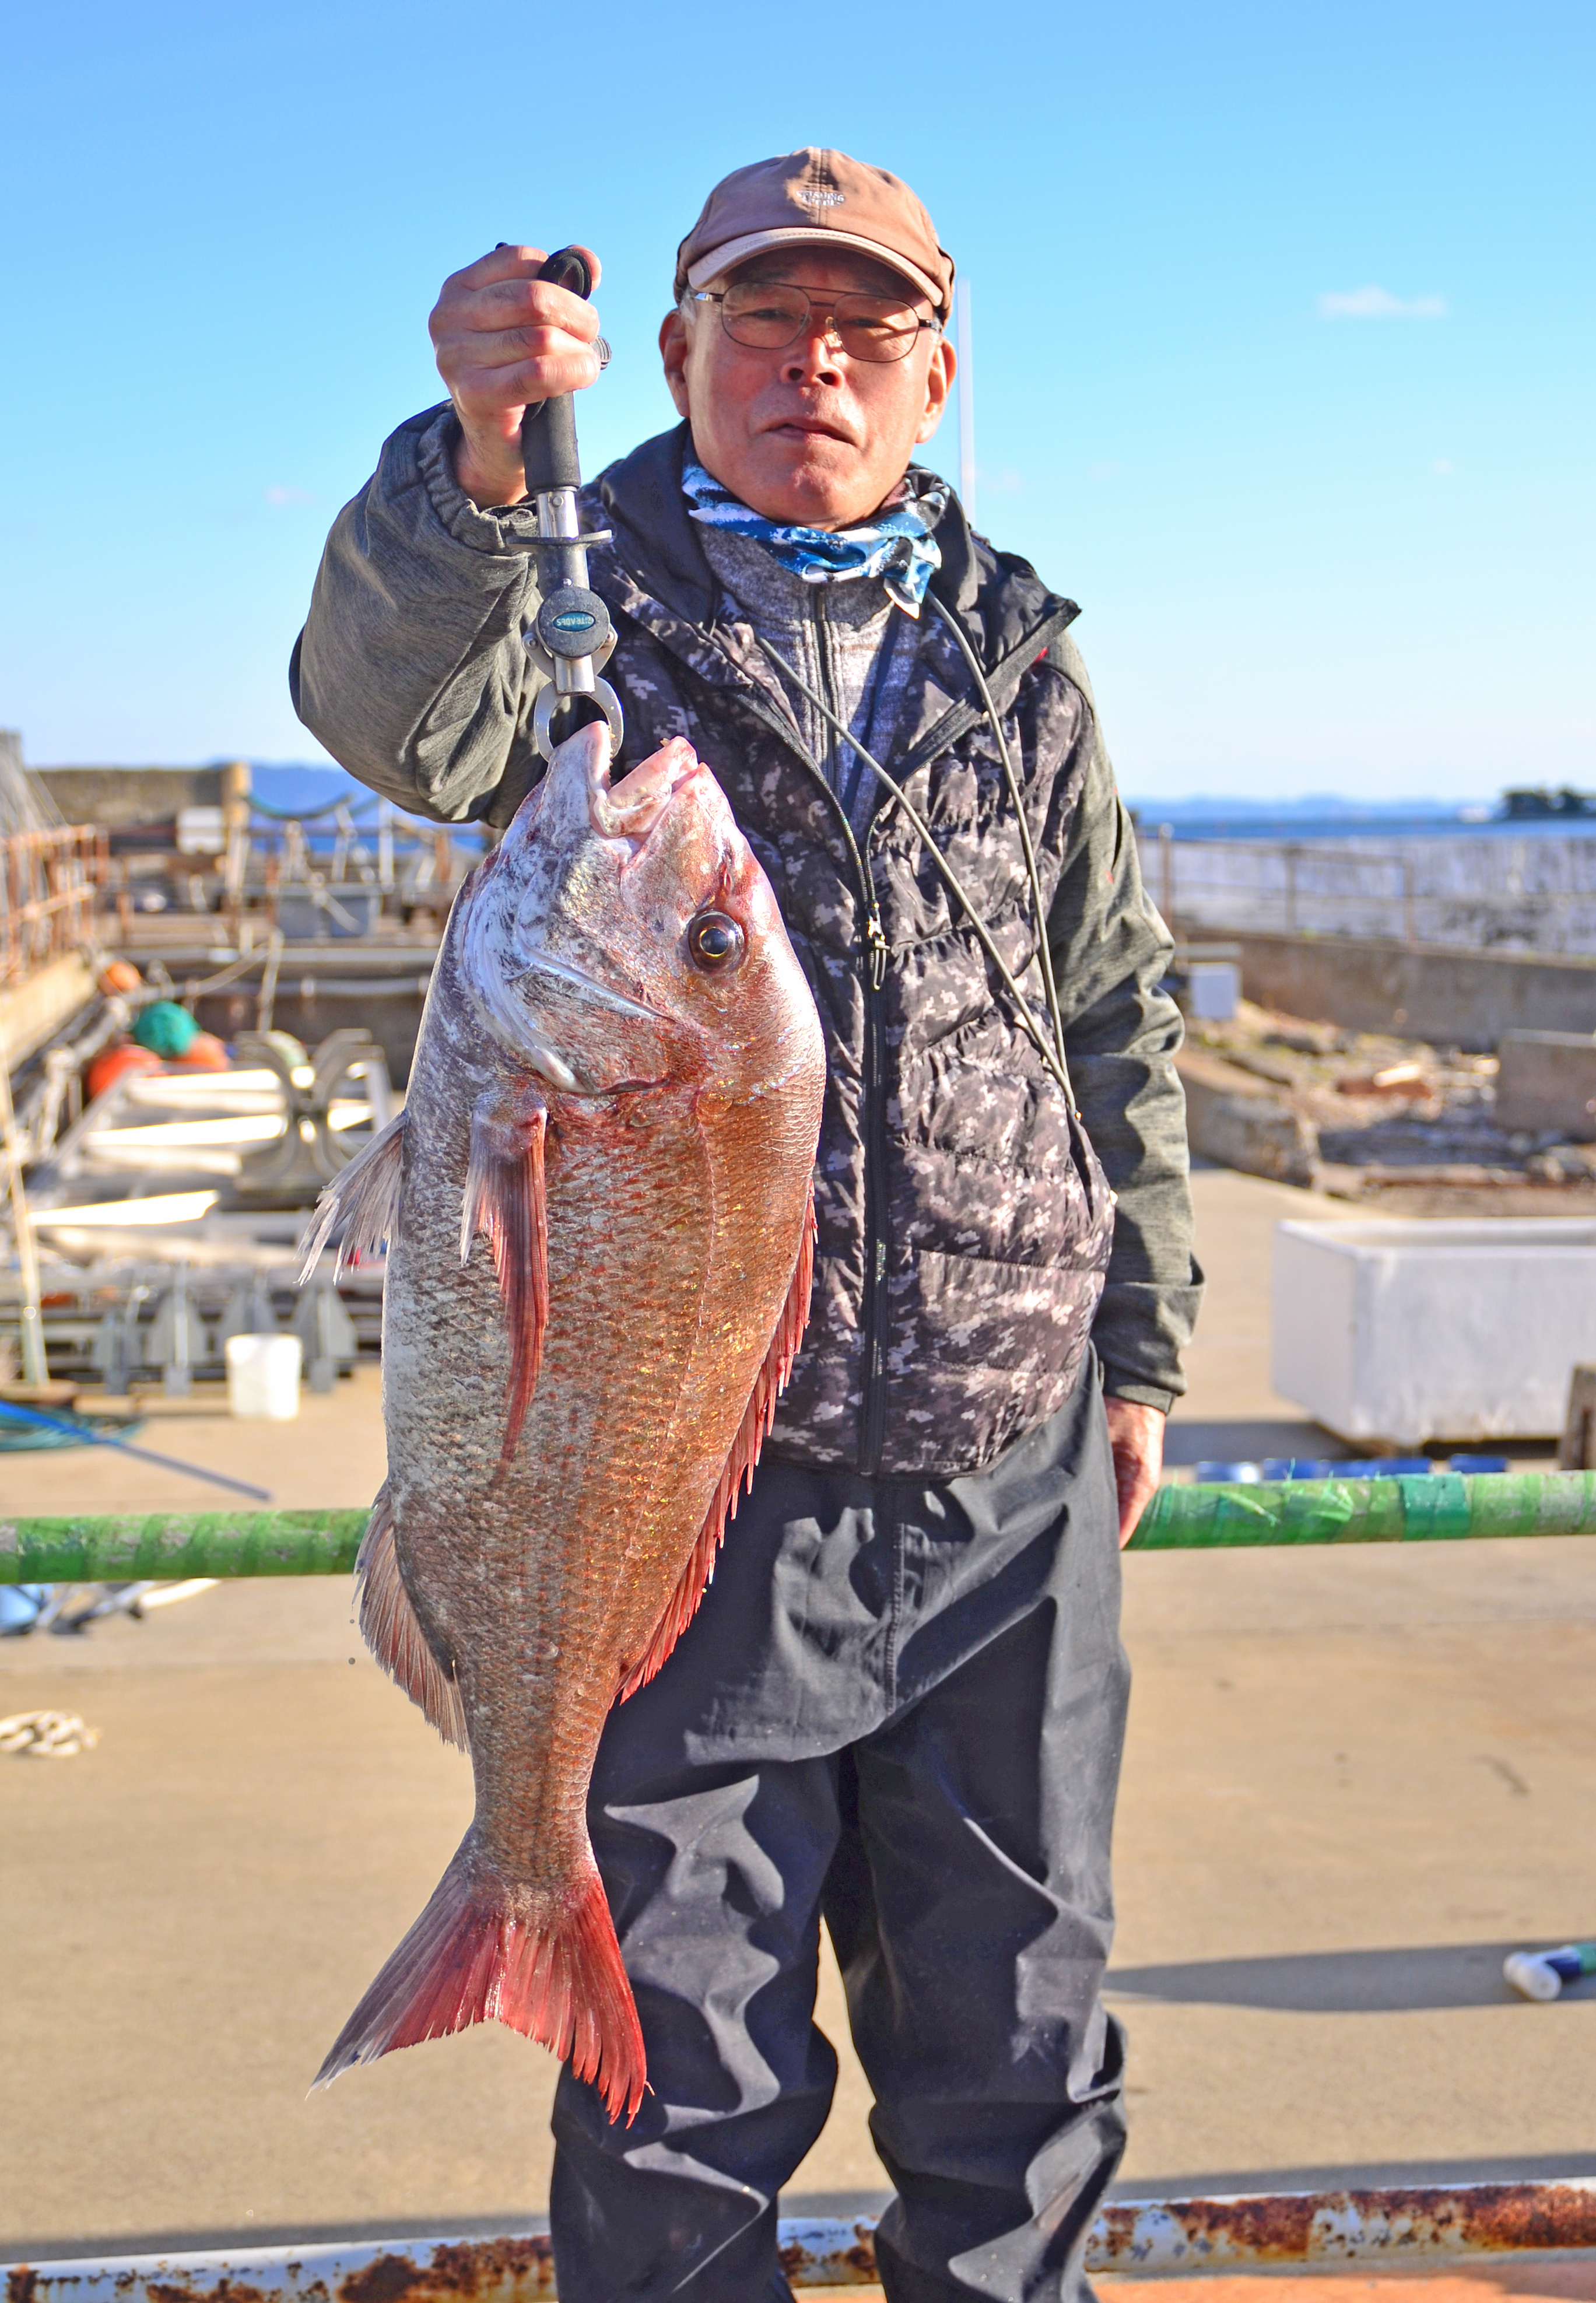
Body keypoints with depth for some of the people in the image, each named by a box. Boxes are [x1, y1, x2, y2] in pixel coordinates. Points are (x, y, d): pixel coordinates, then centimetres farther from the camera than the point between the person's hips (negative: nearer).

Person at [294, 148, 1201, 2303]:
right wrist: (474, 451, -45)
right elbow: (388, 700, -25)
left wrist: (1142, 1348, 16)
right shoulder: (581, 600, -1)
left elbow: (1119, 1014, 18)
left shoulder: (1015, 652, 10)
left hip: (1007, 1485, 4)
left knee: (1019, 2062, 16)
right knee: (682, 2082, 8)